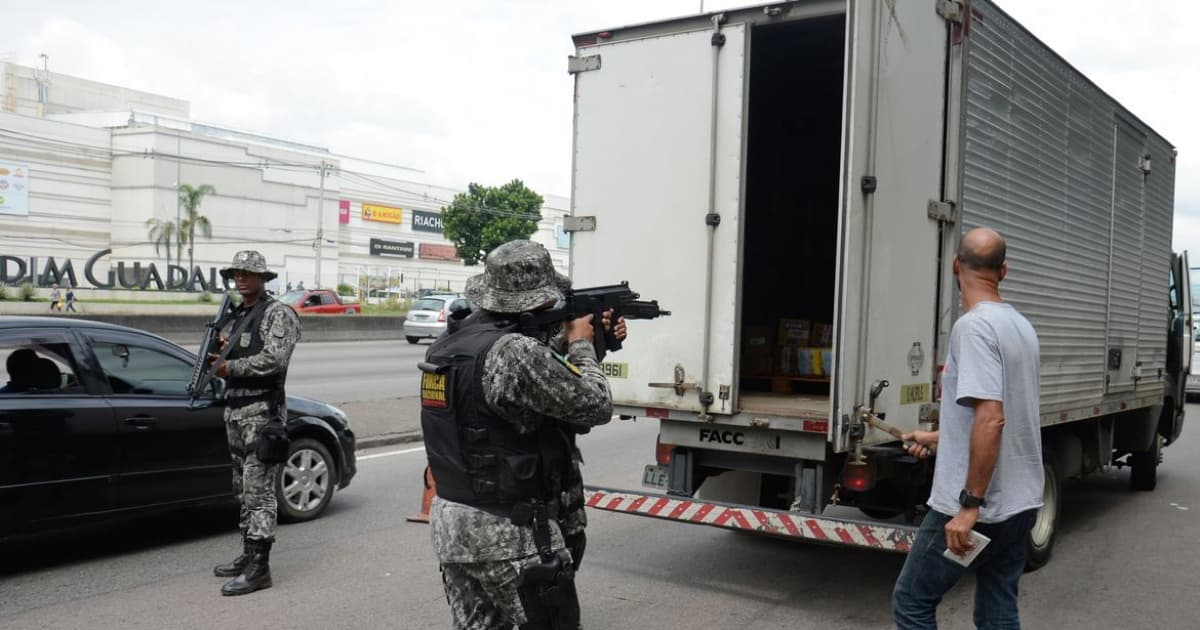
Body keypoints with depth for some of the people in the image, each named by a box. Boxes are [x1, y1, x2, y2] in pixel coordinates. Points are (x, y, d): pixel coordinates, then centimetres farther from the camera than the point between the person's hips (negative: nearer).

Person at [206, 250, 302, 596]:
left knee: (259, 490, -9)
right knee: (244, 488, 14)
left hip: (262, 410, -9)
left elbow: (274, 359, -20)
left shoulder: (278, 314, -8)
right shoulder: (238, 316, 18)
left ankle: (258, 568, -8)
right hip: (235, 409, 9)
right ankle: (248, 556, 23)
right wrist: (221, 353, 4)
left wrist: (231, 367, -13)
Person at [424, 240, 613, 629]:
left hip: (451, 522, 9)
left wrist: (560, 344, 14)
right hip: (509, 531, -9)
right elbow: (596, 406, -12)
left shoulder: (445, 345, 5)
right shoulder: (517, 352, -22)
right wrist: (581, 345, 3)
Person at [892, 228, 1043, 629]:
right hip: (1021, 503, 9)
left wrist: (970, 504, -24)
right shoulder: (1021, 326, 11)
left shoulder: (974, 325, -17)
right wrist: (939, 437, 32)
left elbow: (991, 418, -26)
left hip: (978, 507, -9)